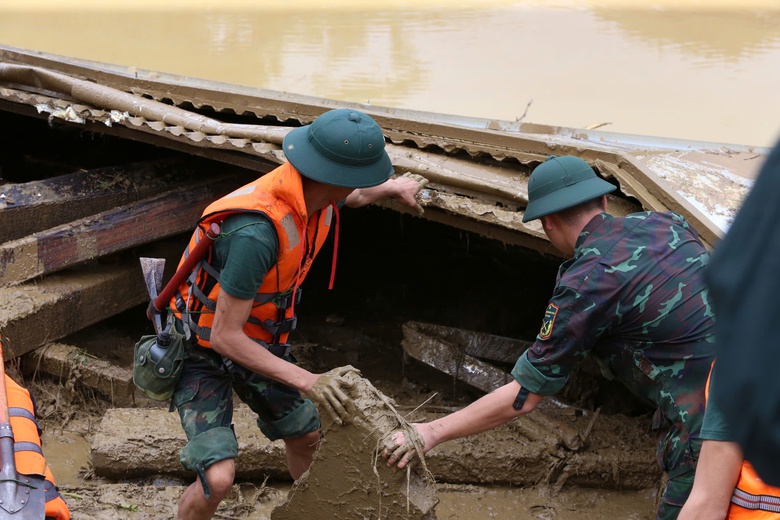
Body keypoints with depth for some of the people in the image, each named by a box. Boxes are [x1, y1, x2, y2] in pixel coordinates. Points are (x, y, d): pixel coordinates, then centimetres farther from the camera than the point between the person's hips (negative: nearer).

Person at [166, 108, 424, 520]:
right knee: (218, 478, -20)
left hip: (256, 341, 8)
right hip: (204, 349, -8)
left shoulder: (313, 191, -14)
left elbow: (347, 197, 15)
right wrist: (308, 382, -34)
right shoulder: (257, 232, -40)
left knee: (306, 437, 21)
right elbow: (225, 336, -33)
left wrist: (392, 188, 32)